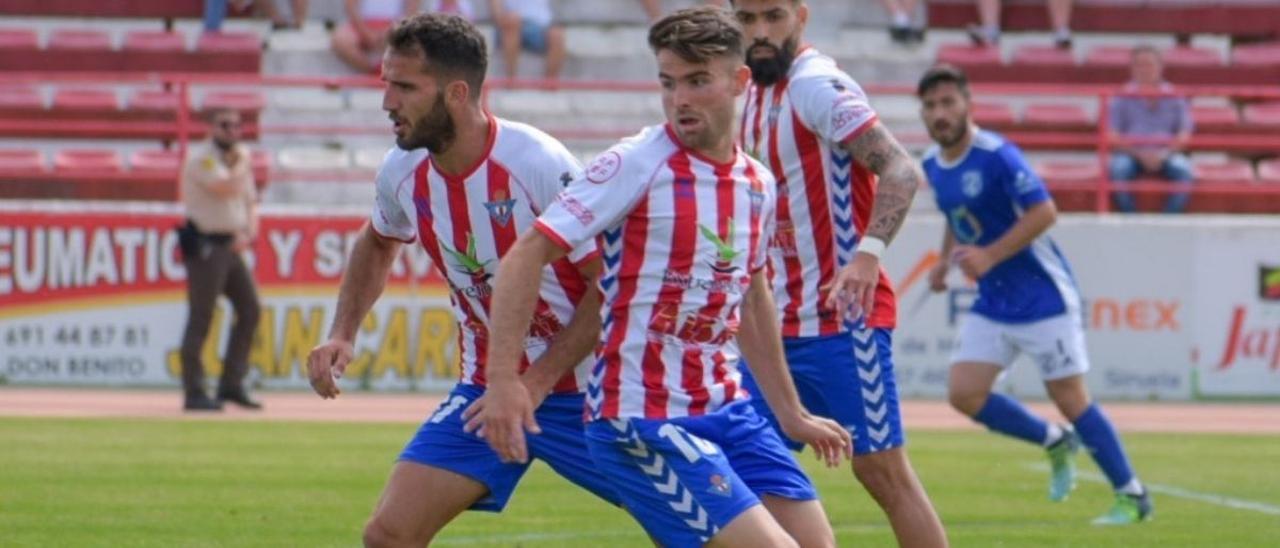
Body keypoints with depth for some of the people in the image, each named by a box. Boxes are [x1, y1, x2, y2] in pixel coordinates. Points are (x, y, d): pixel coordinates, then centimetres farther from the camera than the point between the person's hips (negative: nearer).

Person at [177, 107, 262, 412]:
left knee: (250, 309, 6)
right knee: (200, 318, -8)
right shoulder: (200, 158, -11)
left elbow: (249, 201, 18)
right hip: (205, 246, -8)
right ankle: (194, 393, -7)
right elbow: (226, 189, -24)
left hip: (232, 246, 8)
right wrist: (243, 162, -6)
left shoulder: (236, 159, 16)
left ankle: (232, 384, 13)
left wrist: (248, 233, 0)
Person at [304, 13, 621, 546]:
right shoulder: (403, 172, -5)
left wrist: (538, 380, -23)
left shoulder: (538, 165, -23)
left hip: (581, 392, -5)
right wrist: (342, 334, 5)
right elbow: (377, 244, 20)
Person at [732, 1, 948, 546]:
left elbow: (901, 171, -25)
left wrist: (868, 252, -38)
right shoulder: (759, 93, 13)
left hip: (842, 316, -9)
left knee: (882, 470, -6)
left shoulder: (818, 86, -14)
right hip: (777, 322, 9)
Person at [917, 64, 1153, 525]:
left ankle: (1132, 496, 8)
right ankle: (1056, 443, 17)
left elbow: (1043, 212, -23)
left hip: (1041, 296, -7)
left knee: (1069, 398, -6)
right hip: (992, 303, 7)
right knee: (964, 393, -5)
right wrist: (945, 260, 9)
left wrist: (990, 255, -27)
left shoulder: (997, 155, -18)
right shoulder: (932, 164, 6)